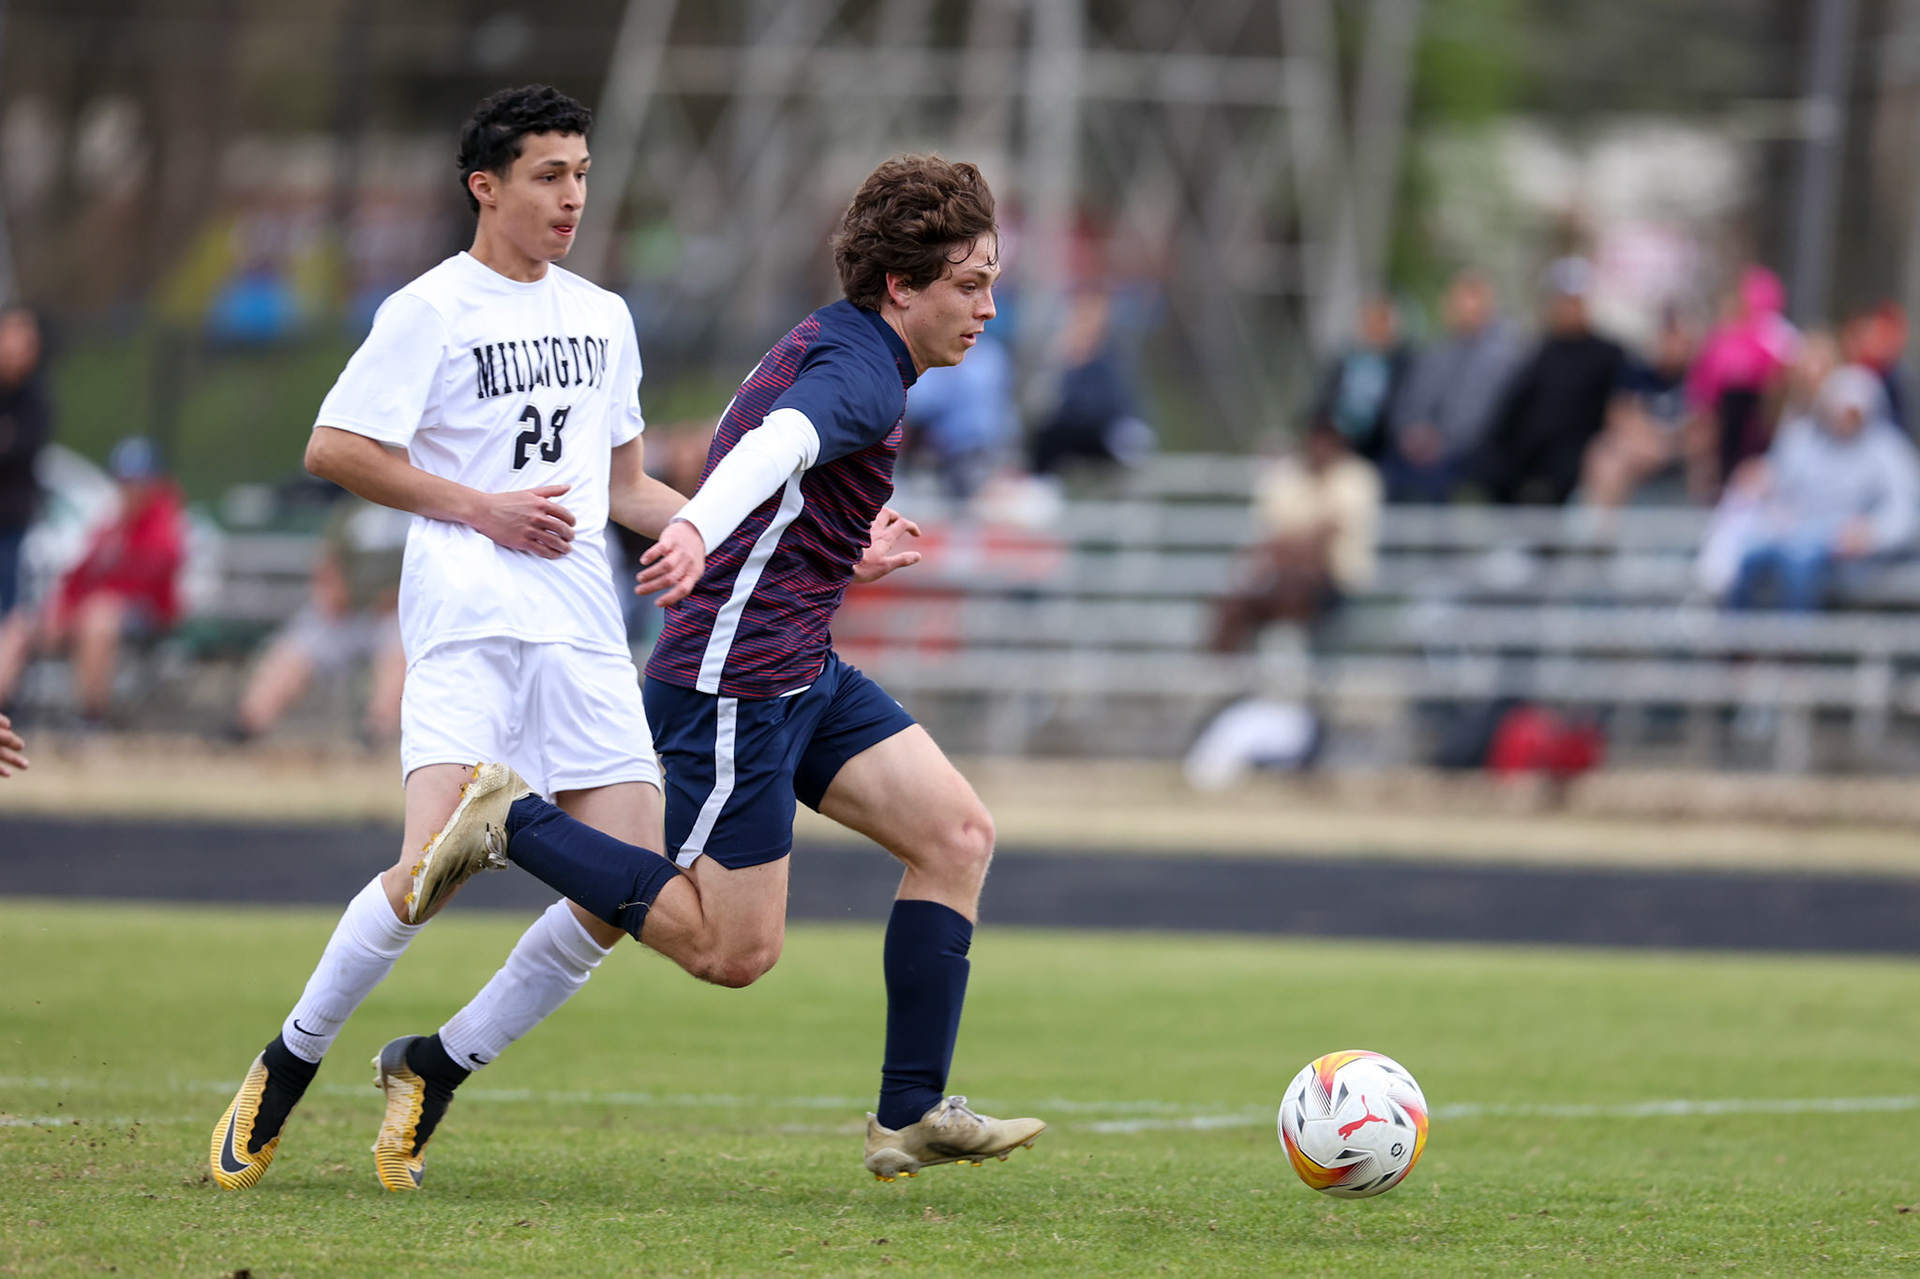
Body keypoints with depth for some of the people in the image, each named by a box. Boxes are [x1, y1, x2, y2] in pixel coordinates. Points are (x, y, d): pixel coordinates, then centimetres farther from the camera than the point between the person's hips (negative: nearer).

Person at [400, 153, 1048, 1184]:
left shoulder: (826, 347, 14)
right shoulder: (862, 375, -18)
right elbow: (776, 443, -40)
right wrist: (696, 533, -59)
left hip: (802, 672, 11)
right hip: (733, 681, -11)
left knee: (958, 834, 1)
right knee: (733, 950, -7)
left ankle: (912, 1116, 1)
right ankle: (513, 824, 3)